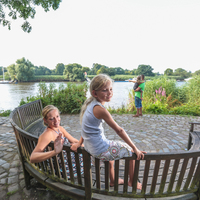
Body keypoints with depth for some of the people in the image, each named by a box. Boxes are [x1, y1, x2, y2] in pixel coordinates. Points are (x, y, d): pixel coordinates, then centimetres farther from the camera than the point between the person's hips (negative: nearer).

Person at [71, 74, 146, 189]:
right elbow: (119, 130, -22)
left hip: (90, 147, 9)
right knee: (132, 152, 11)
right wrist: (135, 149, -14)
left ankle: (113, 181, 53)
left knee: (112, 149, 37)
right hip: (100, 151, -9)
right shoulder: (100, 109, -27)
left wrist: (79, 143, 16)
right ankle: (132, 181, 35)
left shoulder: (91, 104, 1)